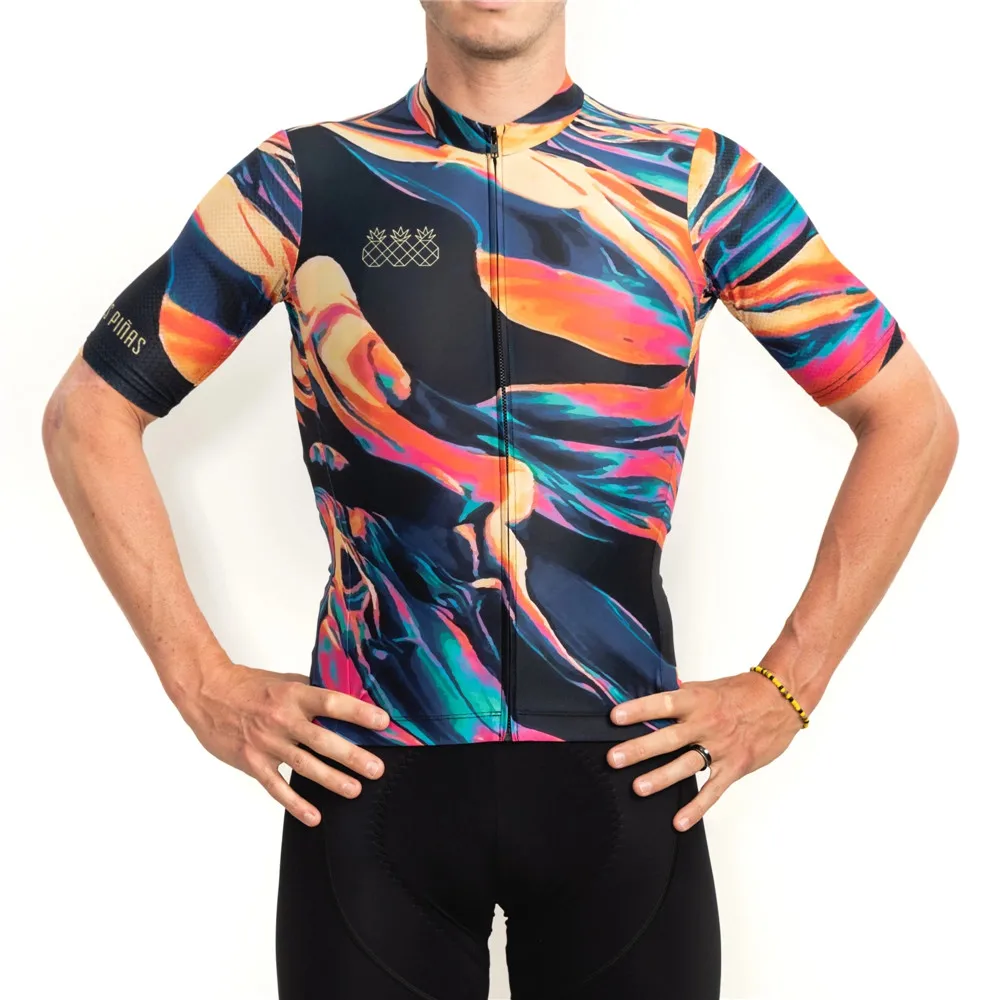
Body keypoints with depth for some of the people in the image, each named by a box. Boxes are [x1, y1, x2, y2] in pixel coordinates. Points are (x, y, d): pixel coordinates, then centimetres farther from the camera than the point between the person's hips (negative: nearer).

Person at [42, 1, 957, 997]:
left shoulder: (699, 180, 2)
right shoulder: (299, 179, 1)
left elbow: (914, 422, 6)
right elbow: (87, 416, 6)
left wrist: (784, 689, 0)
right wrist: (204, 685, -1)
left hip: (626, 774, 1)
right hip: (366, 774, 0)